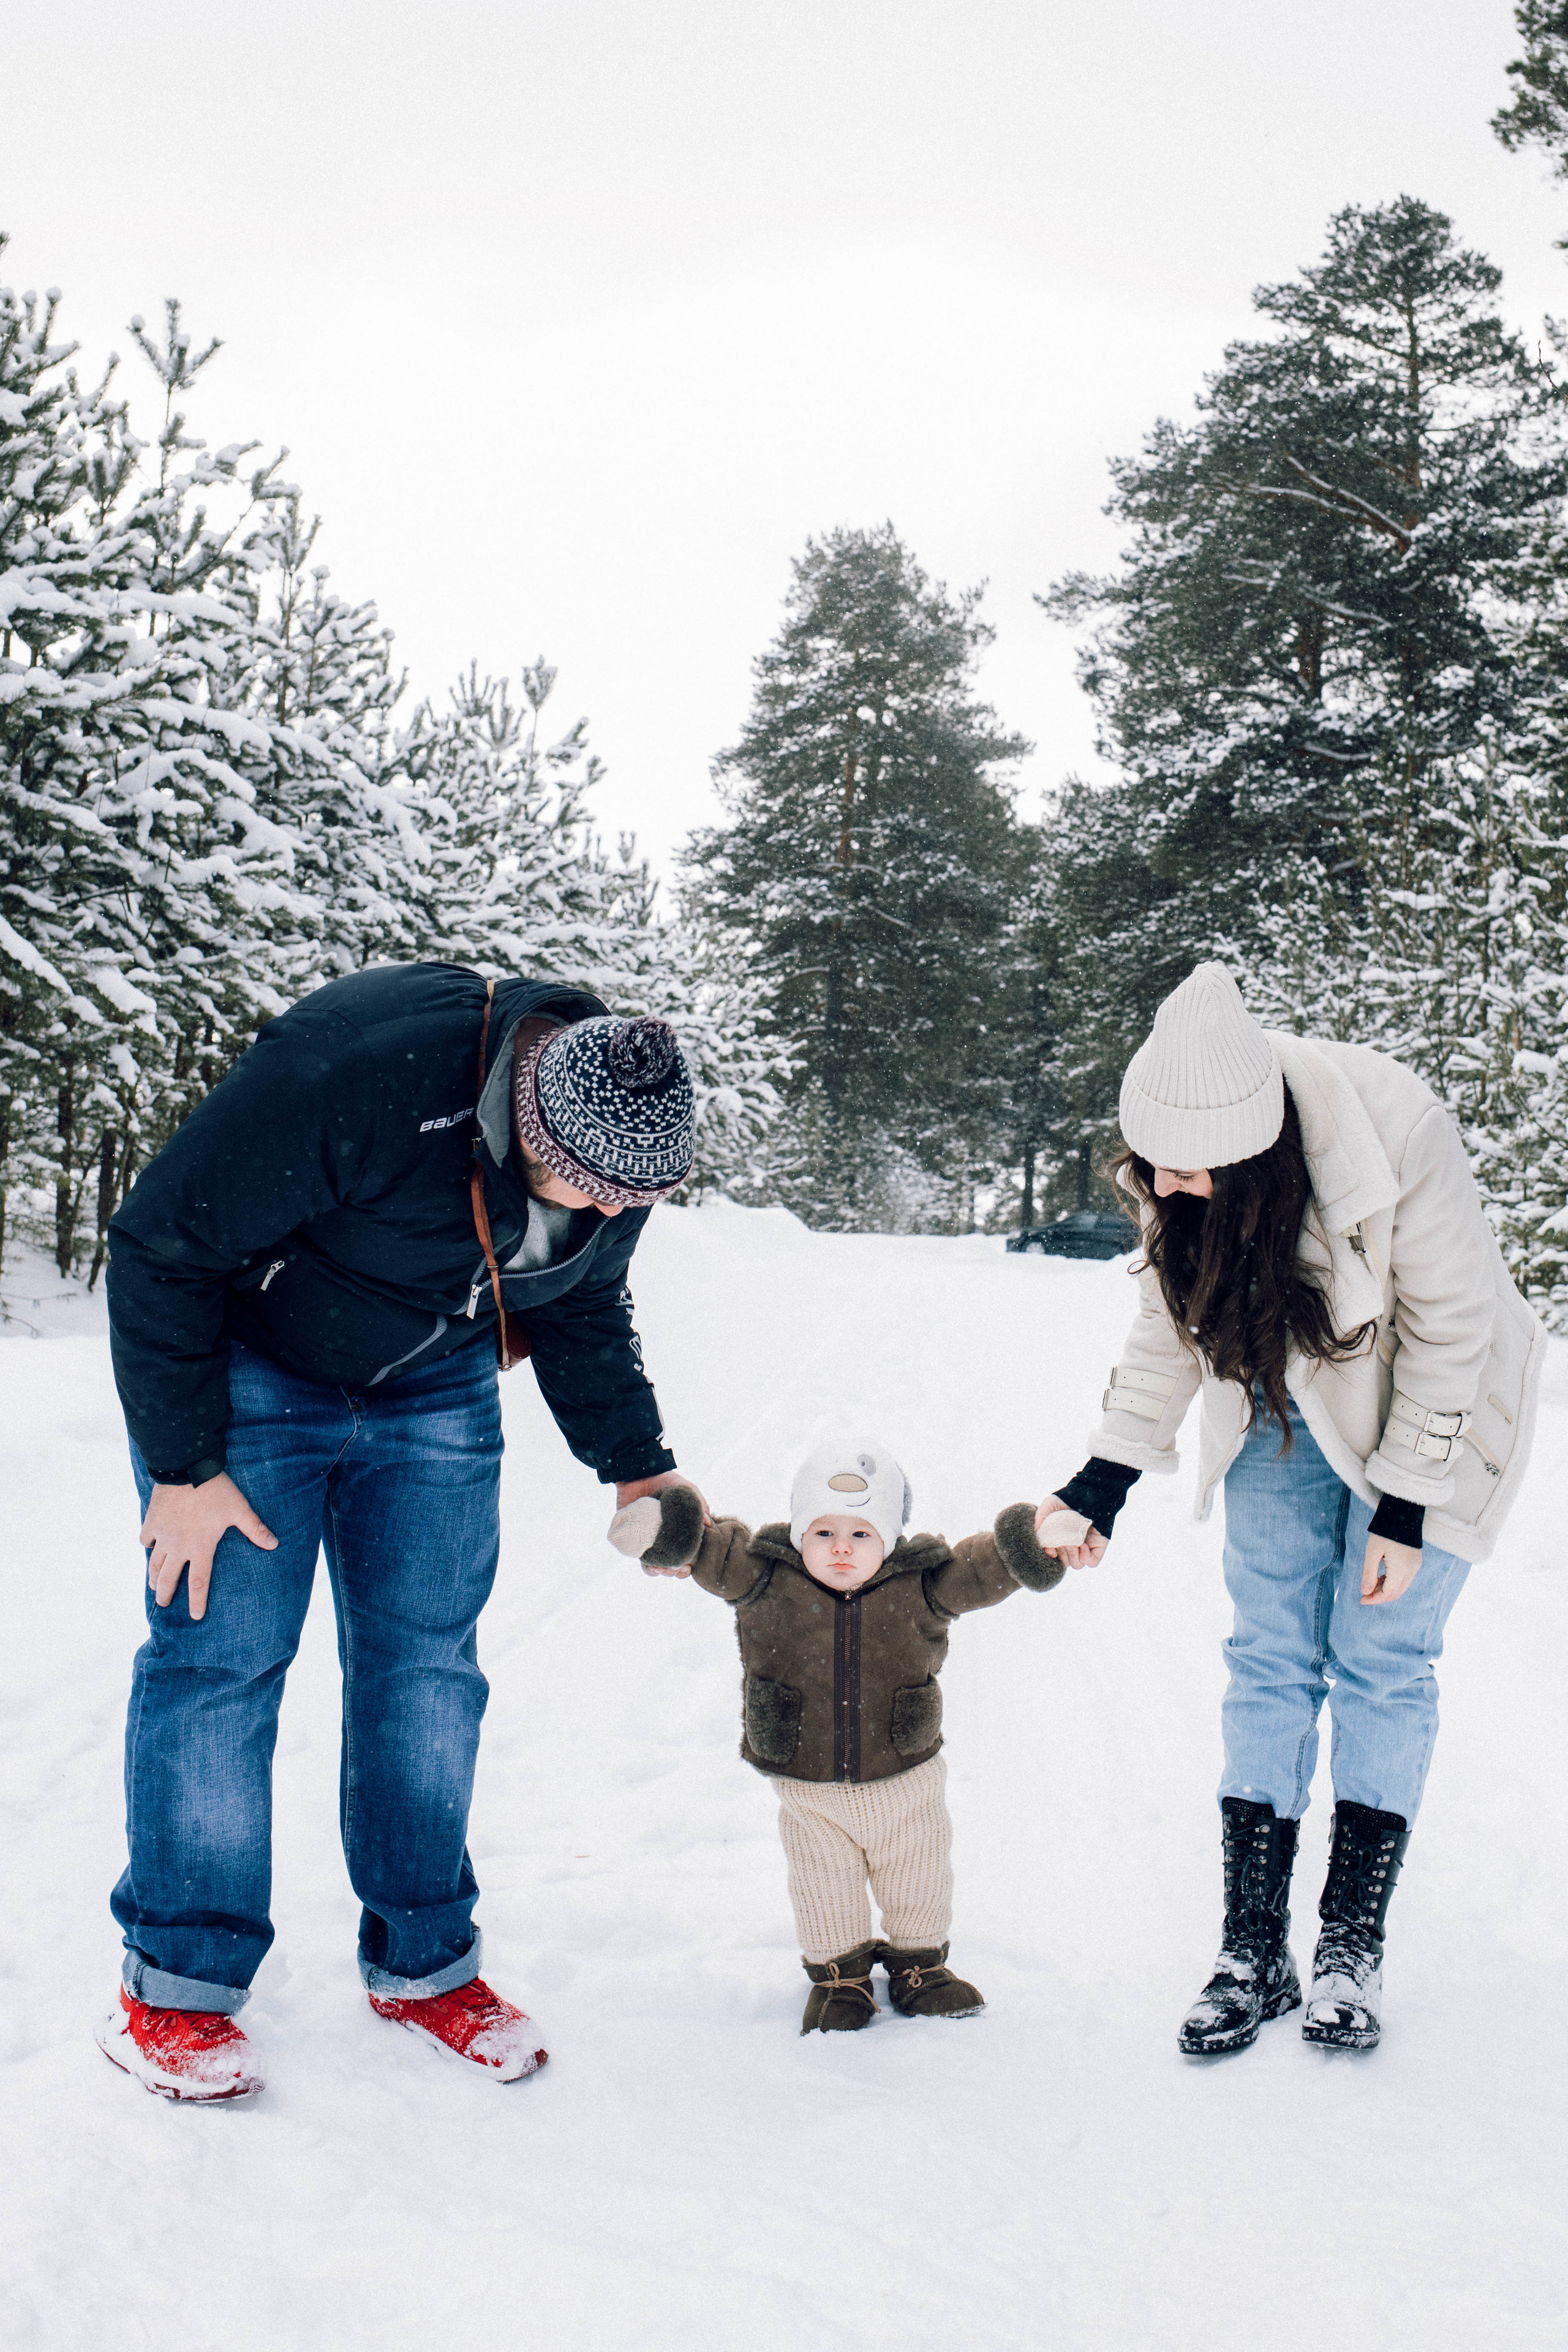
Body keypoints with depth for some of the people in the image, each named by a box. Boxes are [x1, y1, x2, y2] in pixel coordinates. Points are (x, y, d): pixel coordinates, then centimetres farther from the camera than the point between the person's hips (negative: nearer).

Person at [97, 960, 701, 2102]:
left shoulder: (626, 1142, -15)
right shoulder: (355, 1074, -38)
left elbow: (586, 1313, 6)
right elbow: (161, 1245, -28)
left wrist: (637, 1466, -2)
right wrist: (183, 1465, -23)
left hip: (434, 1390, 5)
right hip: (250, 1367, -5)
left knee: (428, 1659, 3)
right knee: (221, 1656, -8)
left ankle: (423, 1960, 17)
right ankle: (177, 1985, 6)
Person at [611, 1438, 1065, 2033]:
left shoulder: (922, 1586, -15)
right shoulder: (763, 1580, -16)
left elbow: (989, 1566, -18)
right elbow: (711, 1551, -20)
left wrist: (1037, 1542, -35)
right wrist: (664, 1528, -40)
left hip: (905, 1781, 1)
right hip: (808, 1789, 0)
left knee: (918, 1883, 19)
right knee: (825, 1888, 15)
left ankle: (919, 1962, 44)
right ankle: (838, 1973, 39)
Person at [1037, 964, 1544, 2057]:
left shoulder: (1402, 1137, -34)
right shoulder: (1183, 1157, -19)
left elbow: (1449, 1328, -21)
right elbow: (1171, 1316, -5)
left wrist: (1406, 1505, -18)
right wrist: (1109, 1475, -10)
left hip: (1426, 1408, -4)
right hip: (1283, 1412, 4)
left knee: (1382, 1660, -3)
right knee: (1270, 1659, 1)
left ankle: (1353, 1945, 9)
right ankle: (1254, 1950, 8)